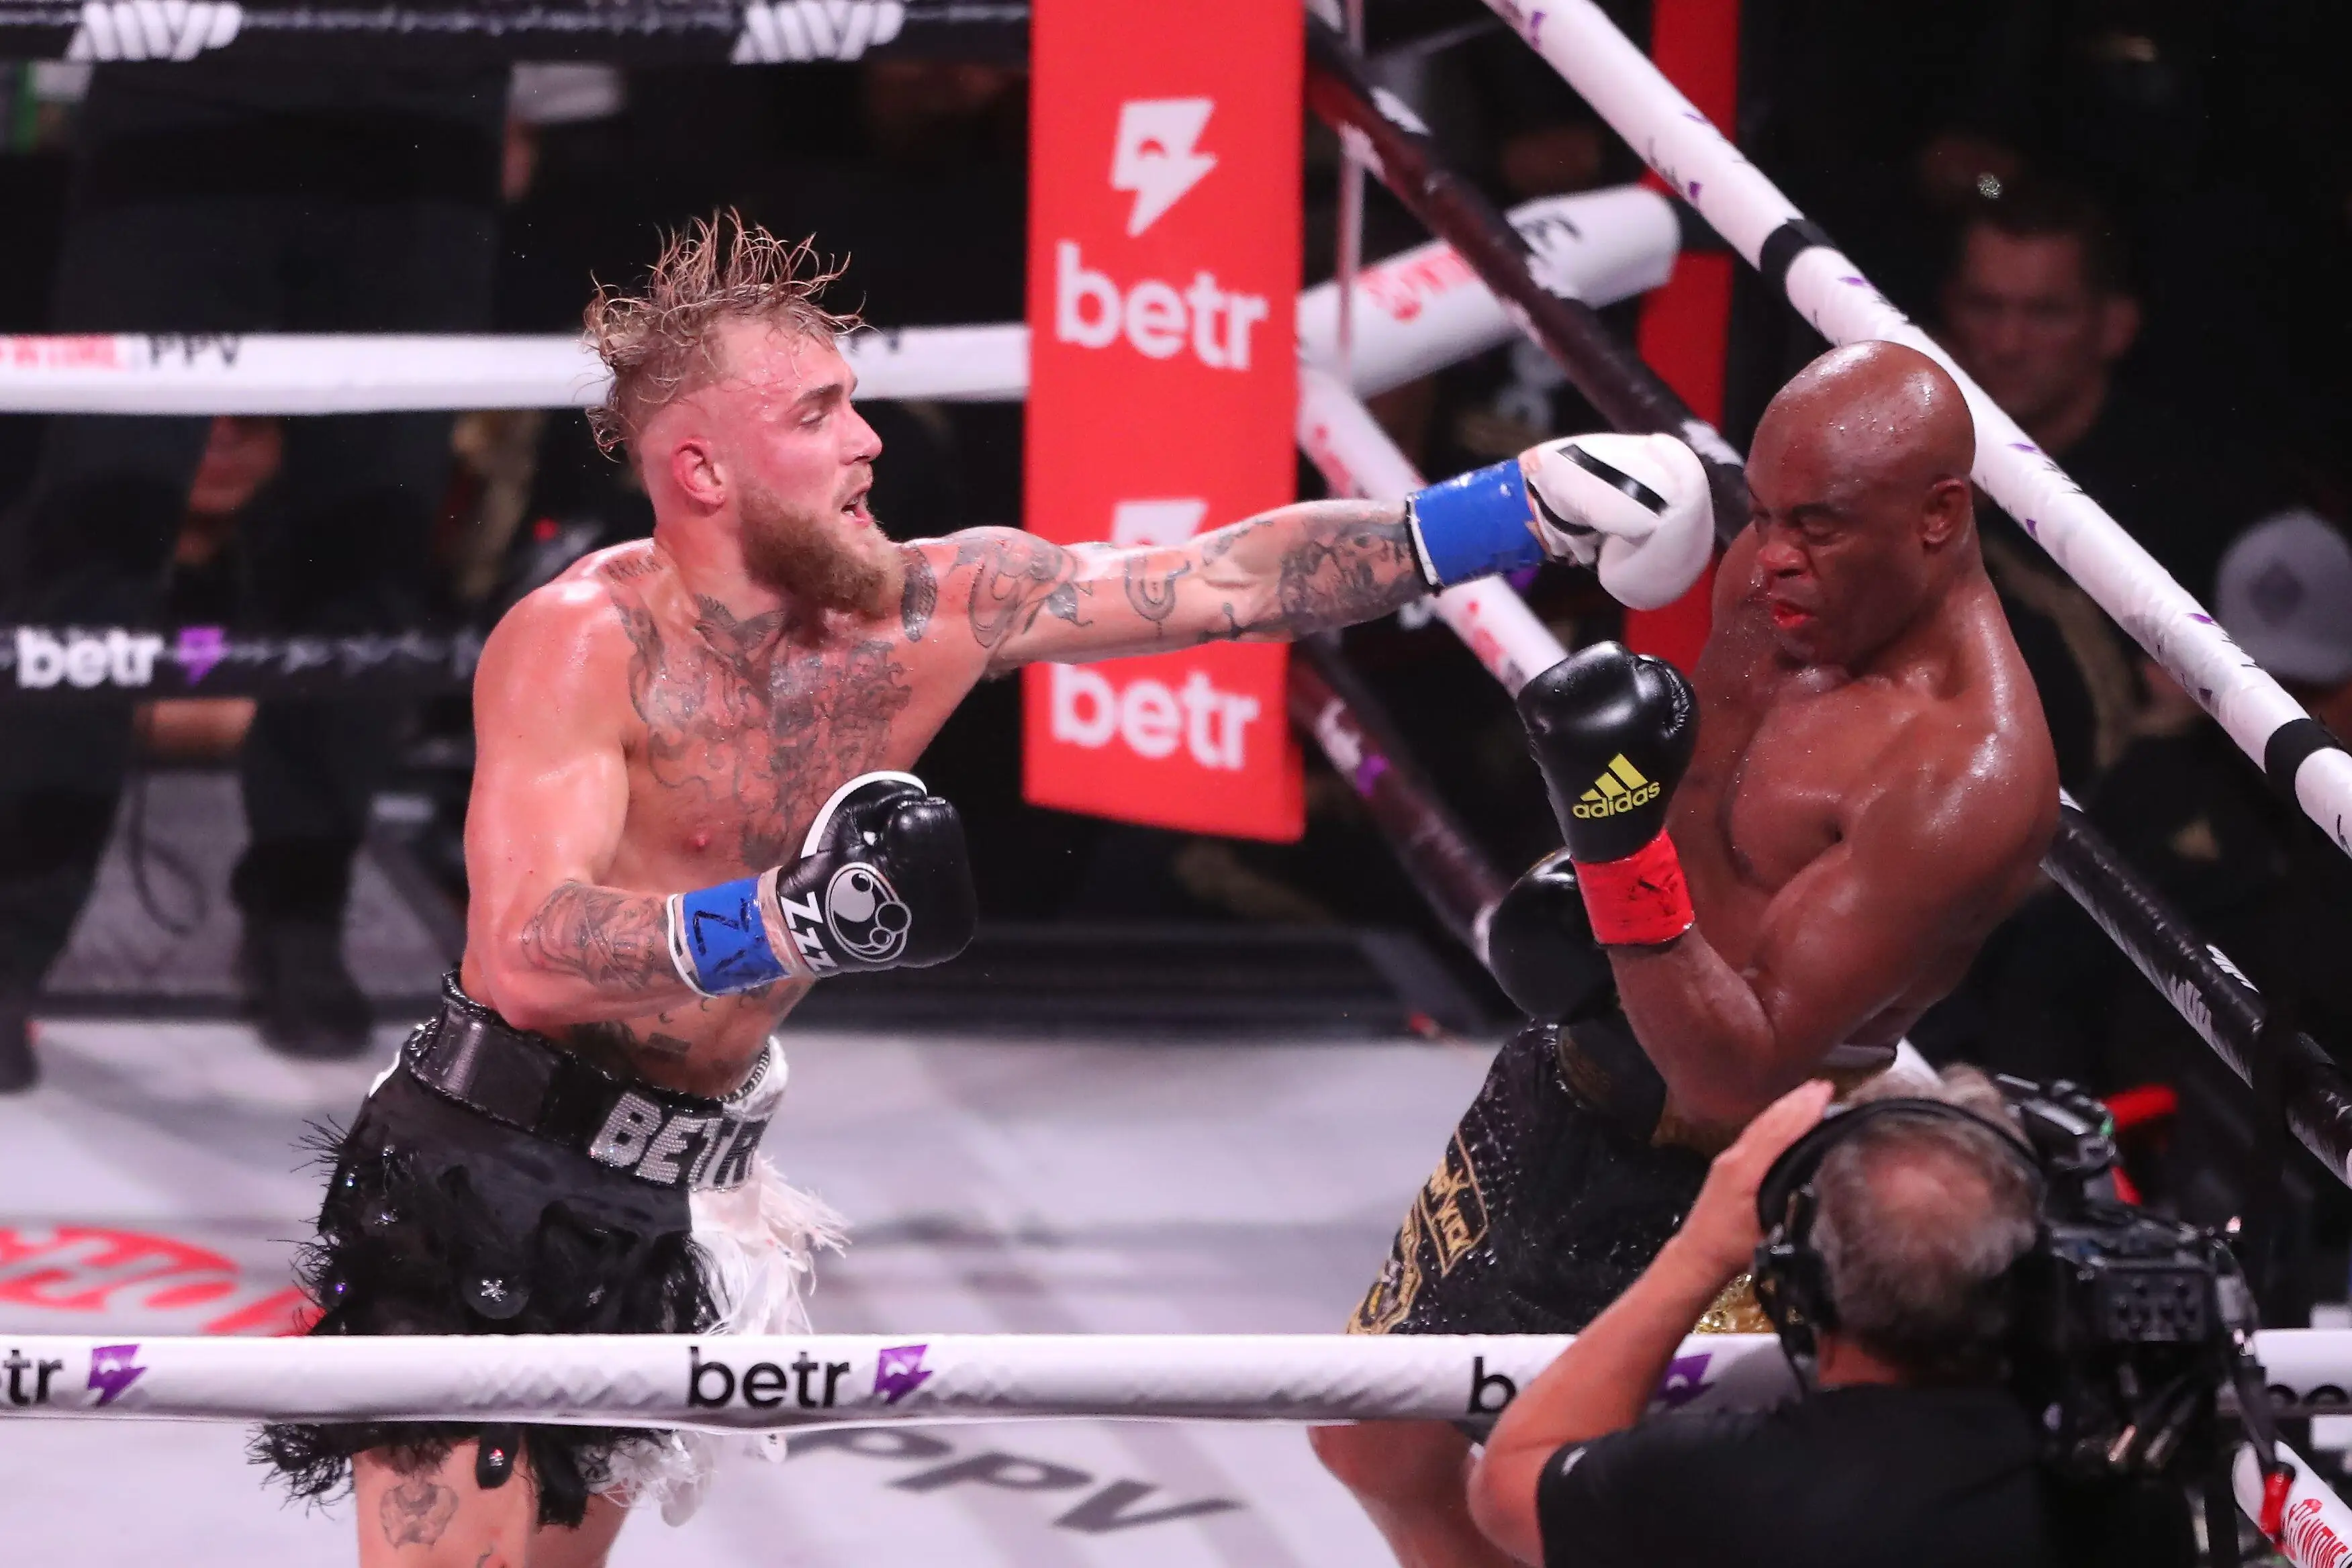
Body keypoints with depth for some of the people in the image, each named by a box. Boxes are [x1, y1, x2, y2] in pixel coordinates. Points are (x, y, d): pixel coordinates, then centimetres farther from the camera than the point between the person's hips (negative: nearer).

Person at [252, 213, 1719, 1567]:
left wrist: (1509, 514, -7)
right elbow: (522, 960, -32)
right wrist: (784, 924, -46)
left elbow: (1228, 579, -1)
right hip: (496, 1177, -7)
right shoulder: (584, 647, -22)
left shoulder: (933, 609, -4)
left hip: (665, 1196, 7)